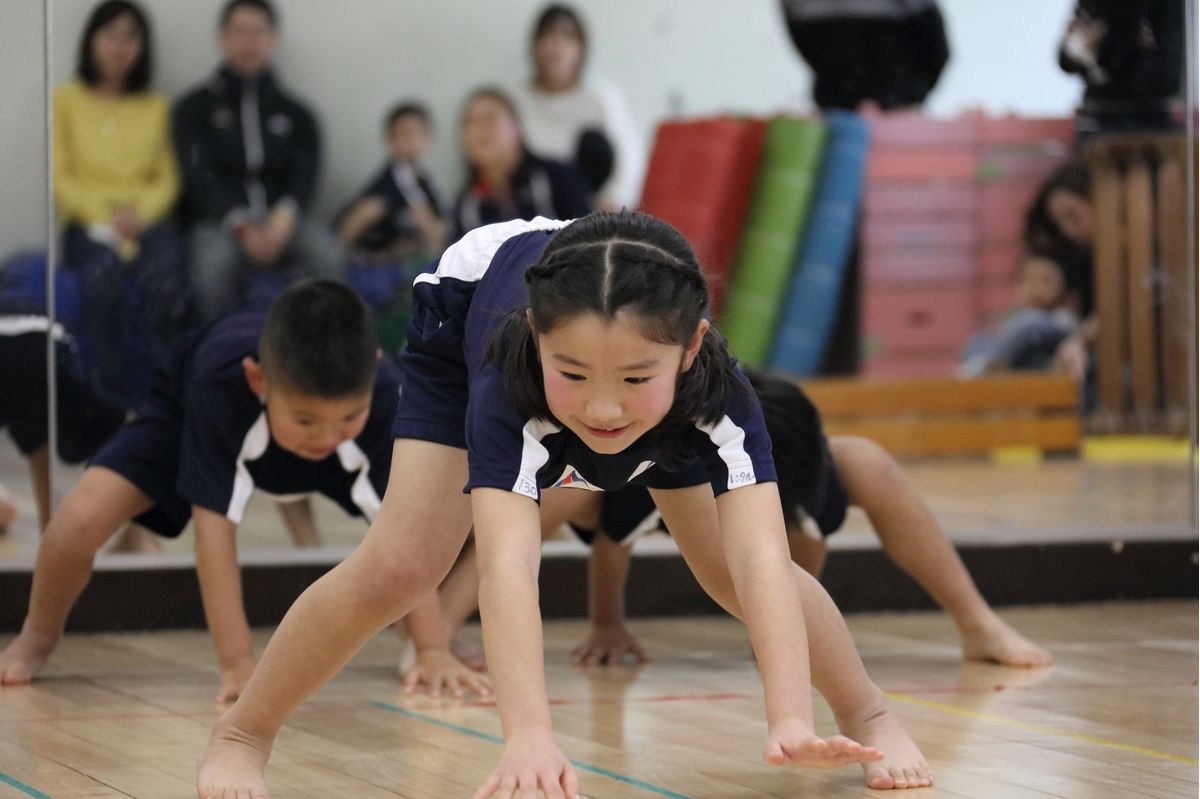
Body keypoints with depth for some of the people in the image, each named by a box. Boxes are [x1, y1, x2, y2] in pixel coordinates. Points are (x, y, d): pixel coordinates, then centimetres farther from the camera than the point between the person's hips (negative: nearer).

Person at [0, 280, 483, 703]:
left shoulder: (383, 398, -41)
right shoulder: (219, 387, -46)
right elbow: (214, 528, -42)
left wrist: (432, 650, -37)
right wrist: (237, 663, -44)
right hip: (187, 416, -2)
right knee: (82, 517, -26)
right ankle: (39, 636, 5)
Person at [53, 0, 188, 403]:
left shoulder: (156, 106, 19)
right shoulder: (66, 99, 13)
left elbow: (168, 178, 13)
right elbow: (59, 176, 6)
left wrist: (141, 213, -8)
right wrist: (103, 216, -9)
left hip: (146, 219, 1)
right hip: (88, 222, -1)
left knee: (166, 273, -37)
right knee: (104, 272, -39)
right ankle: (115, 394, -36)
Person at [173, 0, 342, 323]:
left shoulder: (296, 115, 18)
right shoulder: (196, 108, 11)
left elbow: (304, 177, 4)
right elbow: (199, 178, -2)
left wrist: (286, 215, -22)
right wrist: (240, 227, -21)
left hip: (282, 221, 2)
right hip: (219, 220, -2)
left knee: (327, 254, -33)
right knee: (215, 259, -39)